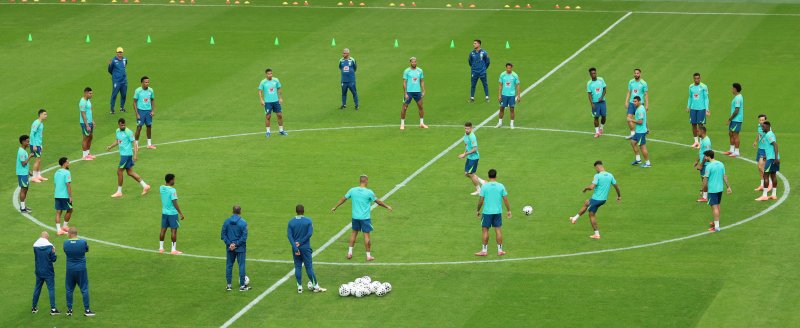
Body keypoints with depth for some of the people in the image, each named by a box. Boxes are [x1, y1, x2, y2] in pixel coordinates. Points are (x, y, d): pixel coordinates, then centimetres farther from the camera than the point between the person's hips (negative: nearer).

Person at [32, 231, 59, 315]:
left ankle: (34, 307, 22)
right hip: (48, 272, -4)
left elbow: (35, 258, 9)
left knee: (37, 288, 15)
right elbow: (53, 259, -10)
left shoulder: (35, 246, -1)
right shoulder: (49, 246, -13)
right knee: (51, 289, 0)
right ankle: (53, 309, -5)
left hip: (39, 271, 4)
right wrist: (53, 252, 4)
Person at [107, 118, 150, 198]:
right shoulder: (118, 131, 9)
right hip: (122, 154, 8)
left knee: (119, 171, -3)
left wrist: (135, 154, -23)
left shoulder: (128, 132, -15)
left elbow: (134, 143, -16)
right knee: (130, 172, 12)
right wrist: (110, 146, 7)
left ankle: (119, 191, 9)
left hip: (127, 154, -8)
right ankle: (145, 186, 20)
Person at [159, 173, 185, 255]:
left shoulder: (161, 188, 0)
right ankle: (173, 250, 3)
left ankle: (161, 248, 21)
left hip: (164, 212, 7)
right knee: (174, 231, 1)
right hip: (172, 213, -6)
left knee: (163, 230, 14)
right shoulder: (172, 190, -19)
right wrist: (181, 213, -16)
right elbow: (175, 203, -21)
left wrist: (171, 186, 10)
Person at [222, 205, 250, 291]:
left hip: (230, 248, 3)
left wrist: (229, 243, -5)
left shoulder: (226, 221, -1)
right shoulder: (243, 223, -11)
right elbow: (244, 236, -14)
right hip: (240, 248, -3)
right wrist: (236, 244, -10)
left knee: (229, 265, 12)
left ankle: (229, 285, 14)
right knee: (241, 265, 4)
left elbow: (223, 234, -2)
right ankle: (242, 285, 6)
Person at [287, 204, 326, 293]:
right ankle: (316, 286, 6)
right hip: (305, 247, -2)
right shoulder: (308, 221, -6)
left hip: (296, 248, 2)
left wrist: (295, 248, -12)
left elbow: (289, 235, -9)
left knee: (298, 267, 9)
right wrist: (301, 242, -10)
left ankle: (299, 287, 9)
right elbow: (309, 233, -15)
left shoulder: (291, 222, -1)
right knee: (309, 267, 3)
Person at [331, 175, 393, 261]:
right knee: (366, 235, 2)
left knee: (354, 233, 20)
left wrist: (335, 207, 22)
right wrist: (387, 206, 14)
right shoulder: (369, 192, -12)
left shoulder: (352, 190, -2)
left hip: (355, 217, 4)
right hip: (365, 217, -4)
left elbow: (343, 199, 9)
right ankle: (368, 255, 8)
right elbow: (378, 202, -2)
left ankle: (350, 252, 20)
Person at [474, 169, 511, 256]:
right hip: (498, 212, 2)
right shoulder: (501, 186, -1)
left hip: (487, 212, -2)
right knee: (498, 230, 8)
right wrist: (509, 211, 10)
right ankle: (500, 250, 12)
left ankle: (484, 250, 8)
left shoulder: (485, 186, -7)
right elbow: (505, 199, 1)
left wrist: (478, 210, 7)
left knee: (485, 230, 6)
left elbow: (481, 200, -5)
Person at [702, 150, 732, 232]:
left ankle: (716, 227, -7)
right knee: (717, 205, 20)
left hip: (712, 189, -7)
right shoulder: (721, 164, 6)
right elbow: (724, 176, 9)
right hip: (720, 188, 7)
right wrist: (728, 186, 14)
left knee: (714, 207, -5)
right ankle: (716, 222, 33)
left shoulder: (709, 166, -15)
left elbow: (705, 179, -13)